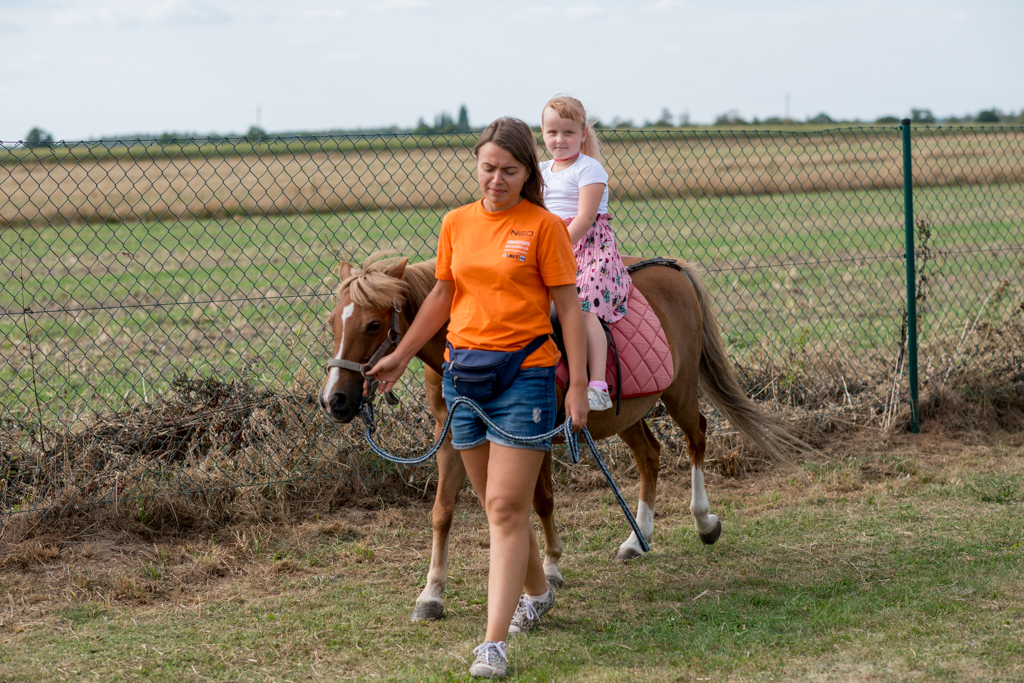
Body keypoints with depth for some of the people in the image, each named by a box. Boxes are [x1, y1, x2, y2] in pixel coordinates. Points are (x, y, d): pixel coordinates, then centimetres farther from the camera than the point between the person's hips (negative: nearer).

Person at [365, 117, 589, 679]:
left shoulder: (544, 227, -6)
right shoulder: (457, 223, 7)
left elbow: (568, 307, -5)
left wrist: (578, 385, -9)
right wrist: (400, 356, 19)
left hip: (525, 375, -5)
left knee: (506, 507, -9)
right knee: (495, 502, 15)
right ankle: (536, 592, 39)